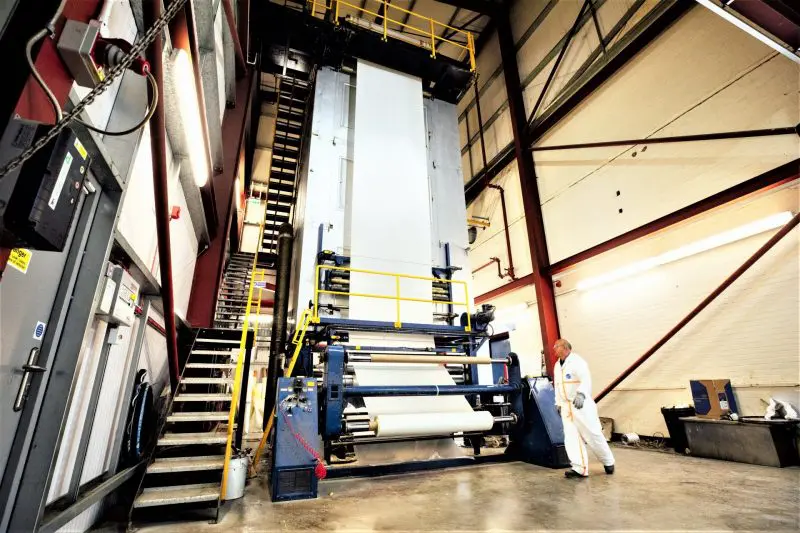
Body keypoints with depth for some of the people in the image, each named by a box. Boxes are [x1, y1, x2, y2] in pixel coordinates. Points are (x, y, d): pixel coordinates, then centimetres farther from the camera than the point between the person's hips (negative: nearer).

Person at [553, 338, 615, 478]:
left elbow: (586, 380, -27)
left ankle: (608, 462, 26)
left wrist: (581, 394, -43)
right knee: (571, 437, 1)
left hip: (581, 404, -7)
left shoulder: (577, 361, -13)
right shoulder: (557, 366, 12)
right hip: (566, 406, 7)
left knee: (593, 435, 3)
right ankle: (579, 468, 6)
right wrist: (558, 403, 20)